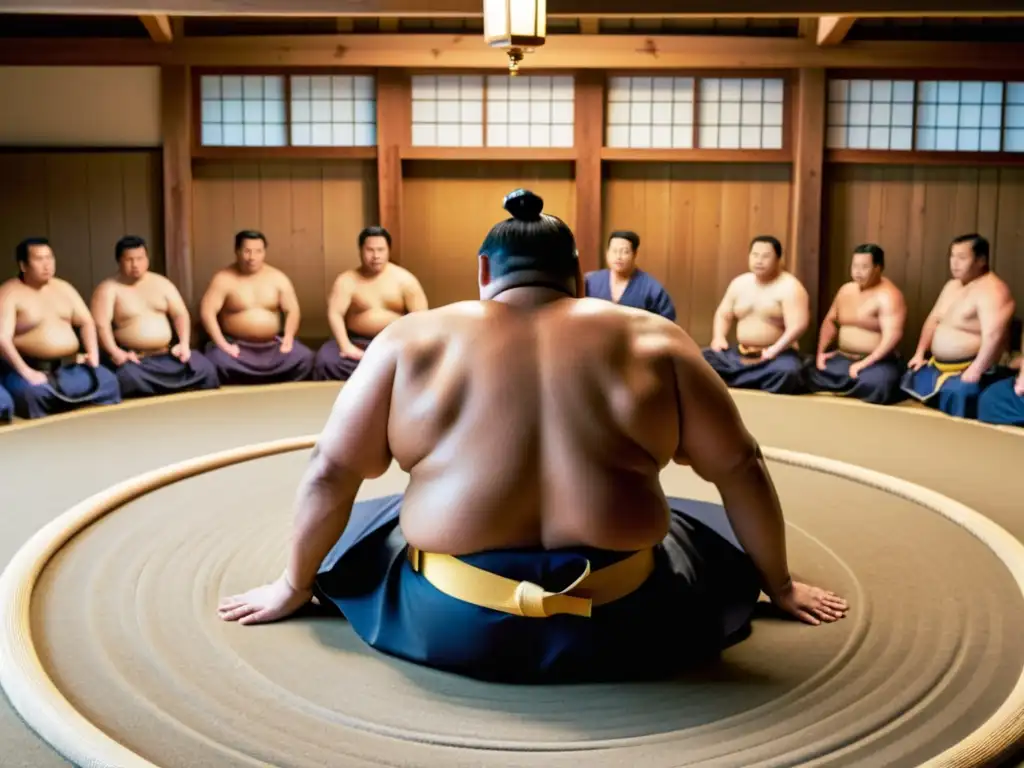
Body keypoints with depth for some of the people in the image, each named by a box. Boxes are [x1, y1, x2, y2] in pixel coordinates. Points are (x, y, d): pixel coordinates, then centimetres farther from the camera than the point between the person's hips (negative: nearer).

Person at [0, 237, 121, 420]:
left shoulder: (63, 287, 14)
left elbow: (86, 321, 15)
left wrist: (93, 352, -4)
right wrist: (26, 372, -28)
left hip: (71, 367, 6)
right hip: (31, 368, -6)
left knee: (107, 382, -15)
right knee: (31, 392, -37)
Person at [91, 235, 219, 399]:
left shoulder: (161, 283, 14)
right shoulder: (108, 289, 0)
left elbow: (180, 314, 10)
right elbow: (101, 325, -12)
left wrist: (184, 344, -6)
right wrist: (114, 352, -29)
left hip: (167, 354, 4)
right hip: (132, 358, -4)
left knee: (205, 368, -14)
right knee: (129, 378, -37)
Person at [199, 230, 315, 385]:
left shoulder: (278, 277, 6)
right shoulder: (224, 279, -4)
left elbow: (292, 310, 6)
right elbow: (207, 312, -11)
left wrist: (288, 338, -10)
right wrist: (222, 344, -20)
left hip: (272, 344, 3)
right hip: (235, 344, -3)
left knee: (305, 358, -19)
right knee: (218, 362, -34)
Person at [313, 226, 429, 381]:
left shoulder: (404, 279, 1)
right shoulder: (347, 280, 0)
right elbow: (334, 314, -11)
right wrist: (346, 346, -25)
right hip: (357, 341, 0)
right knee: (326, 361, -28)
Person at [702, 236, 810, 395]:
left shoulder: (790, 287, -9)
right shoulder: (739, 283, 11)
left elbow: (798, 326, -20)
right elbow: (723, 314, 18)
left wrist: (774, 350, -30)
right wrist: (719, 337, -3)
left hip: (778, 355, -6)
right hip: (739, 354, 6)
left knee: (787, 372, -39)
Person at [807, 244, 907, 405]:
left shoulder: (888, 295, -14)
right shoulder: (846, 290, 10)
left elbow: (892, 335, -24)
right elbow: (830, 321, 21)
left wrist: (865, 363, -28)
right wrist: (821, 351, 7)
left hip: (877, 362, -8)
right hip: (843, 359, 8)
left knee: (875, 385, -38)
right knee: (810, 375, -11)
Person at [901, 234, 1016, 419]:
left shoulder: (992, 291, -17)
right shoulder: (952, 285, 13)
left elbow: (993, 336, -27)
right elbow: (934, 319, 20)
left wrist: (975, 372, -31)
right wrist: (920, 354, 13)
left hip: (968, 371, -10)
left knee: (957, 394, -35)